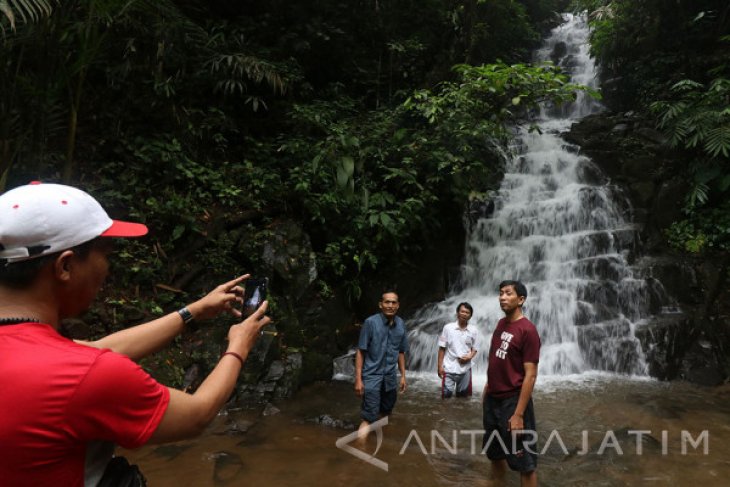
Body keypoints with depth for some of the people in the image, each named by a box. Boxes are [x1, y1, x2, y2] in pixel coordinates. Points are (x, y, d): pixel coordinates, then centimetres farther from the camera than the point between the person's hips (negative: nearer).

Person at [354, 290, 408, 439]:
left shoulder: (401, 325, 1)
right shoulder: (370, 322, -14)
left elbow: (401, 352, 11)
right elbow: (360, 352, -11)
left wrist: (403, 376, 12)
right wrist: (358, 379, -14)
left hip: (390, 377, 5)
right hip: (372, 376, -5)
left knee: (385, 413, 20)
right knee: (369, 418, -9)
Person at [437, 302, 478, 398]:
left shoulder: (473, 330, 1)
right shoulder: (448, 328, -5)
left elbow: (474, 349, 9)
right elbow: (442, 348, -2)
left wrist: (469, 357, -12)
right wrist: (440, 366, -5)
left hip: (465, 369, 2)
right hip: (449, 368, -2)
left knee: (463, 395, 12)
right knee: (446, 395, 0)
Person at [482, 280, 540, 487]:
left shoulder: (527, 330, -18)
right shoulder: (501, 324, 5)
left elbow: (530, 375, -20)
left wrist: (518, 414, -22)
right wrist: (487, 389, 14)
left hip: (512, 401, -7)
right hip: (492, 400, 7)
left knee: (524, 462, 7)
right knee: (494, 452, 21)